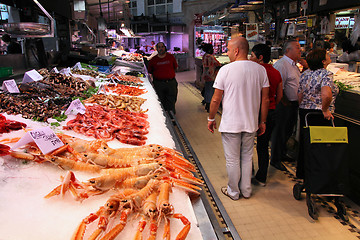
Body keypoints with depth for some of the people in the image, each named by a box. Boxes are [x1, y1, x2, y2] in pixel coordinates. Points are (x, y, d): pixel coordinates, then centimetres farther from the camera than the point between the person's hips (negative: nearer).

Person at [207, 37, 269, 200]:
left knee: (232, 160, 10)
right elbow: (265, 99, 3)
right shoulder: (260, 70, 0)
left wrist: (211, 119, 5)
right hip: (251, 123, 4)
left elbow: (216, 99, -9)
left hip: (230, 124, -4)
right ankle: (246, 190, 33)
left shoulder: (226, 70, -12)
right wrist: (262, 122, 14)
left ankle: (233, 192, 27)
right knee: (247, 157, 19)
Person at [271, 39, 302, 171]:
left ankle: (282, 154, 38)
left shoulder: (294, 65, 14)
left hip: (294, 104, 10)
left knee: (288, 131, 20)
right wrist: (286, 103, -17)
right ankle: (275, 160, 15)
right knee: (280, 132, 1)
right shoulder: (281, 65, -19)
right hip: (284, 105, -10)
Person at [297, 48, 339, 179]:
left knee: (304, 143, 17)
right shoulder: (326, 74, -14)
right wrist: (325, 110, -18)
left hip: (304, 112, 7)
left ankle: (301, 173, 30)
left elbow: (299, 97, 8)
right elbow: (326, 95, -32)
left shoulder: (304, 74, 6)